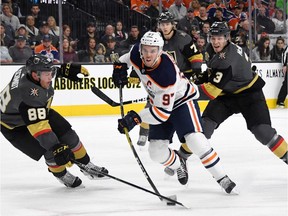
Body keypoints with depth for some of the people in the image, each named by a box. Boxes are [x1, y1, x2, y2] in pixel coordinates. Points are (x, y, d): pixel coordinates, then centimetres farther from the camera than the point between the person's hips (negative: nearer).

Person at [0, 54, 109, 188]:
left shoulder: (31, 69, -21)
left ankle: (87, 166, 20)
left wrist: (65, 69, 6)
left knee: (68, 134, 2)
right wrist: (56, 148, -47)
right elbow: (38, 127, -45)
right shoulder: (28, 94, -43)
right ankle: (61, 175, 15)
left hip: (39, 111, 8)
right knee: (51, 151, -15)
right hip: (15, 127, -8)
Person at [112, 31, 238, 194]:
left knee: (195, 139, -27)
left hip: (183, 100, -7)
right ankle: (178, 164, 32)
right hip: (159, 103, 7)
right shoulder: (137, 53, -20)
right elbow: (127, 58, 9)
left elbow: (163, 113, -35)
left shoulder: (167, 75, -38)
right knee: (156, 151, -2)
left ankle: (223, 179, -15)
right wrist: (120, 66, -10)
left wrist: (137, 118, -43)